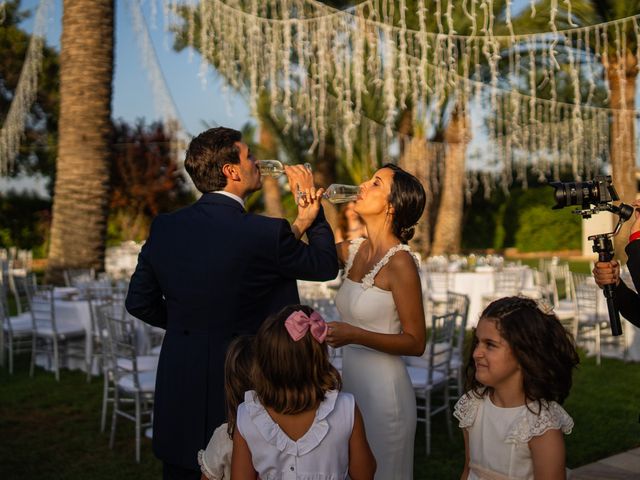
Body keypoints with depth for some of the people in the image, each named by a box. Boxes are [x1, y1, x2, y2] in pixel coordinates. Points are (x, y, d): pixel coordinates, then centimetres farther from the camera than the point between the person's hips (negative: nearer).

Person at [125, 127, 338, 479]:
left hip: (178, 393, 5)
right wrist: (312, 213, 9)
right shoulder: (265, 234, -18)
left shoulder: (164, 227, -3)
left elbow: (139, 302, 7)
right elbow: (325, 265, -1)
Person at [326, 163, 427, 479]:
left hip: (384, 389, -7)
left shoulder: (400, 262, -18)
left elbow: (416, 343, -15)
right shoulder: (353, 250, 2)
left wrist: (355, 335, -26)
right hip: (350, 382, 7)